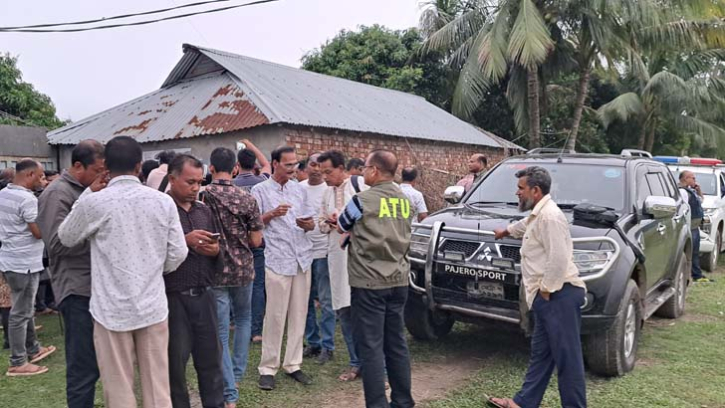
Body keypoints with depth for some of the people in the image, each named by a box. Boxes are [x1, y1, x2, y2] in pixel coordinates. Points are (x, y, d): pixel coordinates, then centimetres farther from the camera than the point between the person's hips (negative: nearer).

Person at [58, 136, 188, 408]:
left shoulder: (94, 203, -10)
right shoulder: (163, 201, -4)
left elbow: (66, 238, 8)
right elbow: (178, 254, -1)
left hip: (112, 309, -2)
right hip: (153, 306, 2)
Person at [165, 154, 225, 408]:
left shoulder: (204, 210, 11)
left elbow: (218, 248, 18)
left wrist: (215, 250, -3)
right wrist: (185, 241, -22)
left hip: (204, 295, 5)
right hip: (173, 298, -5)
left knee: (211, 357, 13)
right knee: (175, 362, 10)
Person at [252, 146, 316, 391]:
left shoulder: (300, 190, 13)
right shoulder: (260, 190, 1)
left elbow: (311, 224, 14)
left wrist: (307, 224, -8)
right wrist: (272, 214, -16)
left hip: (303, 259, 5)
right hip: (278, 260, -4)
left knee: (299, 315, 8)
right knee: (275, 316, -1)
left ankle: (293, 364, 20)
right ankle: (268, 368, 11)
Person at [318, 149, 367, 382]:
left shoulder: (360, 184, -6)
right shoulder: (327, 193, 16)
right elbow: (322, 223, 22)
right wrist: (328, 222, 0)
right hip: (338, 256, 7)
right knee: (344, 310, 9)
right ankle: (356, 362, 22)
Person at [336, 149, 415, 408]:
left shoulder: (363, 200, -12)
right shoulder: (405, 201, 7)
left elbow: (341, 228, 5)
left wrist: (343, 223, 26)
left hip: (369, 282, -6)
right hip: (398, 281, 6)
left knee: (372, 346, 1)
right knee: (396, 343, 14)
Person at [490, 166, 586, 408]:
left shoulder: (549, 215, -16)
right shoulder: (538, 214, 18)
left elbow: (558, 258, -24)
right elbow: (525, 225, 43)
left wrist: (546, 289, -17)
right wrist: (506, 231, 60)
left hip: (560, 295, -11)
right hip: (549, 296, 11)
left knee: (567, 356, -3)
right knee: (540, 354, 16)